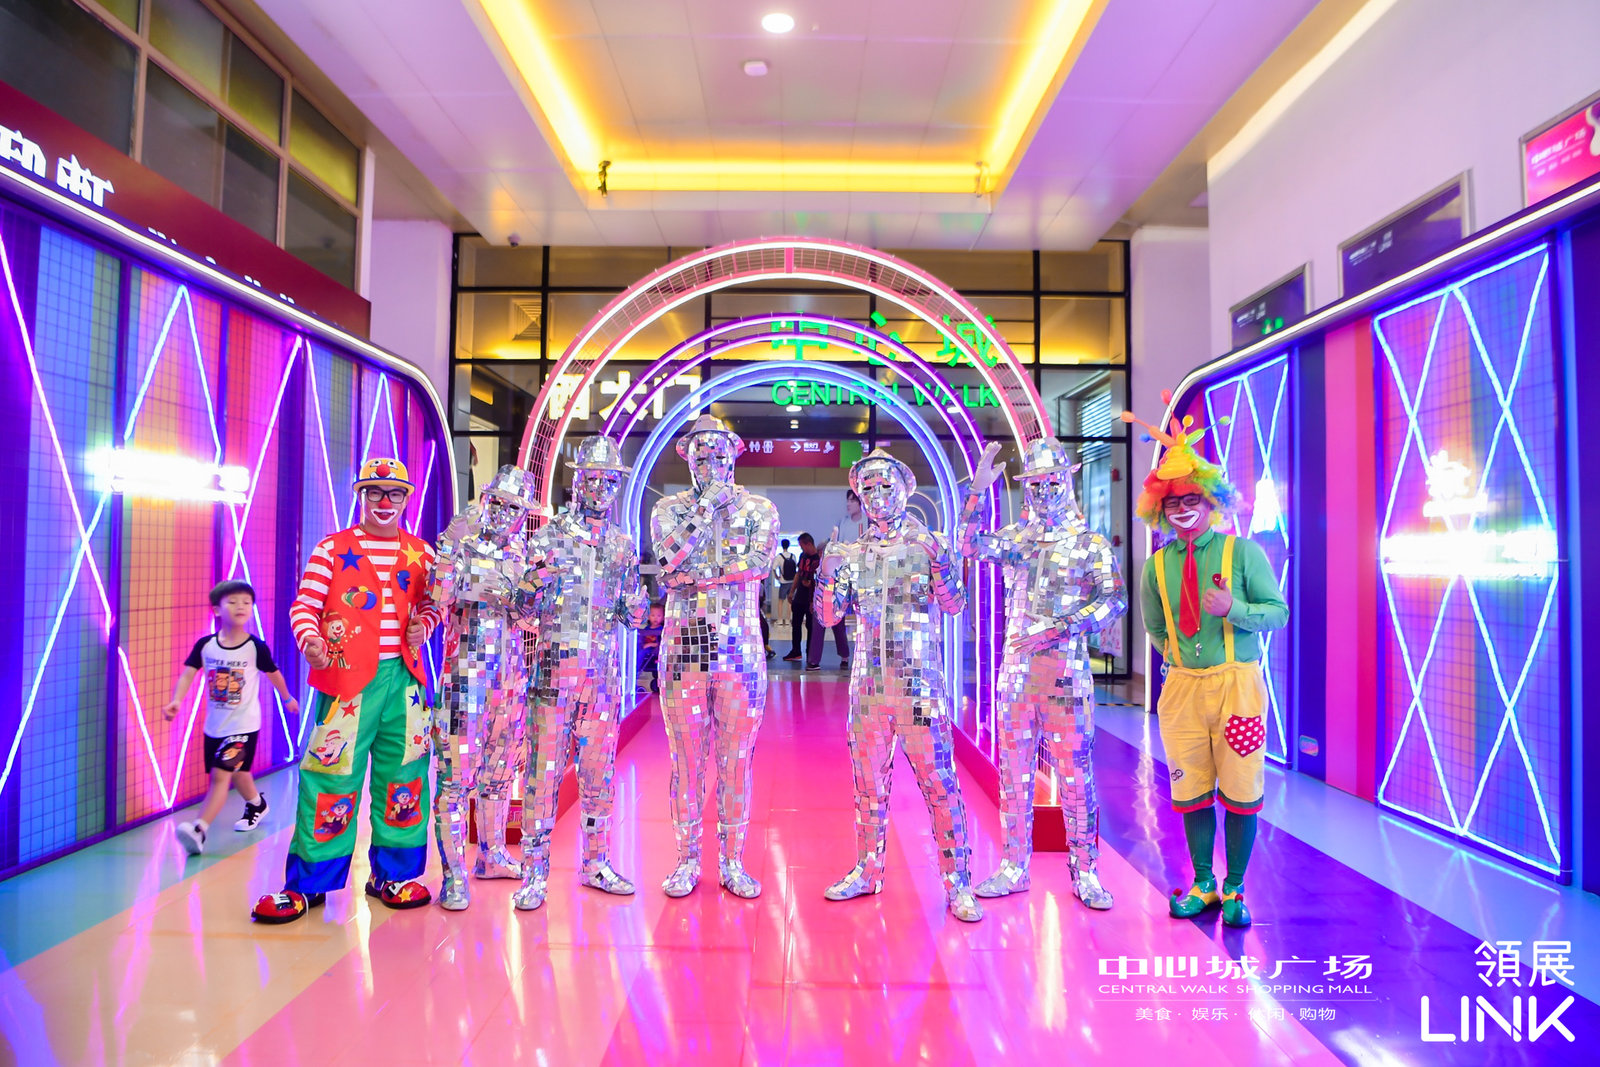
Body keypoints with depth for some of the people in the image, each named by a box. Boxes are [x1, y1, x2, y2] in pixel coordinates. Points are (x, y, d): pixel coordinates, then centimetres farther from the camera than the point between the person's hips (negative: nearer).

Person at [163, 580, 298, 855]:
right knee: (237, 773, 22)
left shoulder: (256, 647, -12)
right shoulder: (205, 645, -4)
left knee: (221, 775, -16)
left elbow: (273, 673, 4)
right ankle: (256, 804, 48)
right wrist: (177, 700, -27)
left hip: (243, 725, -5)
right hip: (214, 725, 5)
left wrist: (287, 698, 19)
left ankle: (199, 830, -18)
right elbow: (188, 674, -8)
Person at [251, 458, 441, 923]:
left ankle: (393, 873, 22)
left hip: (404, 676, 3)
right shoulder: (331, 548, 2)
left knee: (403, 774, 8)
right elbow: (304, 605, -2)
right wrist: (309, 639, -21)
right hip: (346, 675, -3)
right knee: (331, 773, -3)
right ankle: (307, 883, 13)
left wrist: (423, 624, -4)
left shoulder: (421, 552, 11)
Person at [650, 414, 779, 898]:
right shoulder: (669, 509, 8)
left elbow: (759, 563, -9)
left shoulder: (758, 508, 7)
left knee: (737, 756, 4)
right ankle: (687, 859, 18)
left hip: (741, 647, 0)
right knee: (686, 755, 5)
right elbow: (674, 557, -10)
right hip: (683, 645, 0)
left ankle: (733, 861, 16)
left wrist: (694, 576, -12)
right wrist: (707, 508, -12)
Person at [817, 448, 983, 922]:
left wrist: (942, 567, -26)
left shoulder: (930, 544, 0)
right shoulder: (853, 553, 10)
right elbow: (829, 616, 7)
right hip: (868, 683, 4)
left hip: (919, 683, -4)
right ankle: (868, 871, 26)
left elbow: (954, 606, -10)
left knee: (939, 782, -3)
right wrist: (827, 576, -10)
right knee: (869, 781, 12)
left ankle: (958, 883, 6)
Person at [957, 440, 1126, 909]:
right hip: (1016, 670, 4)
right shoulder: (1016, 537, 11)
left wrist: (1057, 630, -19)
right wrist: (979, 489, -16)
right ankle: (1014, 866, 20)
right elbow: (970, 546, -8)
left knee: (1075, 772, 1)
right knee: (1014, 769, 9)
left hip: (1066, 671, -3)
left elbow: (1115, 600, -11)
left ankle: (1085, 872, 14)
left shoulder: (1090, 543, 2)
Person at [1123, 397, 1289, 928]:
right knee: (1191, 792, 9)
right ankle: (1203, 885, 27)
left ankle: (1235, 890, 22)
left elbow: (1278, 611, -3)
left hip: (1236, 682, -3)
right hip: (1182, 686, 3)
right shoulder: (1156, 566, 7)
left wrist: (1234, 610, -19)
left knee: (1240, 793, 4)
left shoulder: (1241, 552, -2)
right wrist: (1175, 656, 10)